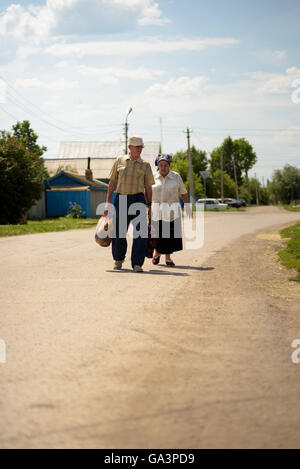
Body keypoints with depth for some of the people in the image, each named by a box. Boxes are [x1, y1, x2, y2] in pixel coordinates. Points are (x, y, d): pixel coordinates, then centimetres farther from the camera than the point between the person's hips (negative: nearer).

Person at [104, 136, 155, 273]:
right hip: (121, 199, 1)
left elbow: (148, 187, 10)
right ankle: (118, 259, 30)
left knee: (140, 232, -11)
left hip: (138, 199, -1)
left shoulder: (145, 165, 8)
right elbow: (112, 182, 10)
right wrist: (108, 201, 5)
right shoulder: (119, 161, 8)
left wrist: (149, 205, 5)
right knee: (118, 232, 6)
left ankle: (137, 263, -6)